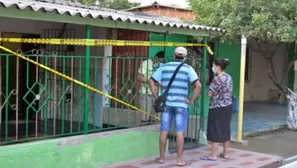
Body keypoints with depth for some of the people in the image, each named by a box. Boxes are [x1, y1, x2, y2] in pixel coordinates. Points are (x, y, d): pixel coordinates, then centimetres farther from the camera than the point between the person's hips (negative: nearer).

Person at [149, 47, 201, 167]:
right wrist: (192, 100, -3)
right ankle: (180, 160, 6)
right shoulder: (188, 68, -2)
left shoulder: (164, 67, 7)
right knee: (179, 132, 1)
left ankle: (161, 157, 19)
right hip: (181, 104, -3)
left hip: (166, 103, 3)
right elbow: (198, 85, -12)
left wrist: (157, 98, 8)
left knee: (164, 131, 9)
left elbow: (151, 82, 6)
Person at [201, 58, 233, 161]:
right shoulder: (229, 77, 8)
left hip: (218, 108, -8)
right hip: (228, 107, 8)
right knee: (225, 130, 14)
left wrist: (213, 93, 2)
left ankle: (213, 155, 3)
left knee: (215, 131, -2)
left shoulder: (217, 79, -18)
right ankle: (225, 153, 21)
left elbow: (210, 94, -18)